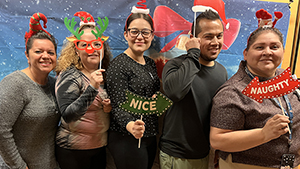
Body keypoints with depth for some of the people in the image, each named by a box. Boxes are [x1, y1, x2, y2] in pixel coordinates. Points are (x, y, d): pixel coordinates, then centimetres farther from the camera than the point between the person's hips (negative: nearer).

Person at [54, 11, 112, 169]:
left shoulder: (104, 74, 0)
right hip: (73, 150, -5)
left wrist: (108, 107, -9)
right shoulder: (70, 76, -17)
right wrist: (92, 87, -35)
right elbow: (67, 116, -27)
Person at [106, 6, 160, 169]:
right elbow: (118, 106, -19)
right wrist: (130, 125, -37)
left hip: (149, 137, 7)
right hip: (127, 140, -7)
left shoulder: (150, 63, 8)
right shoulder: (118, 65, -14)